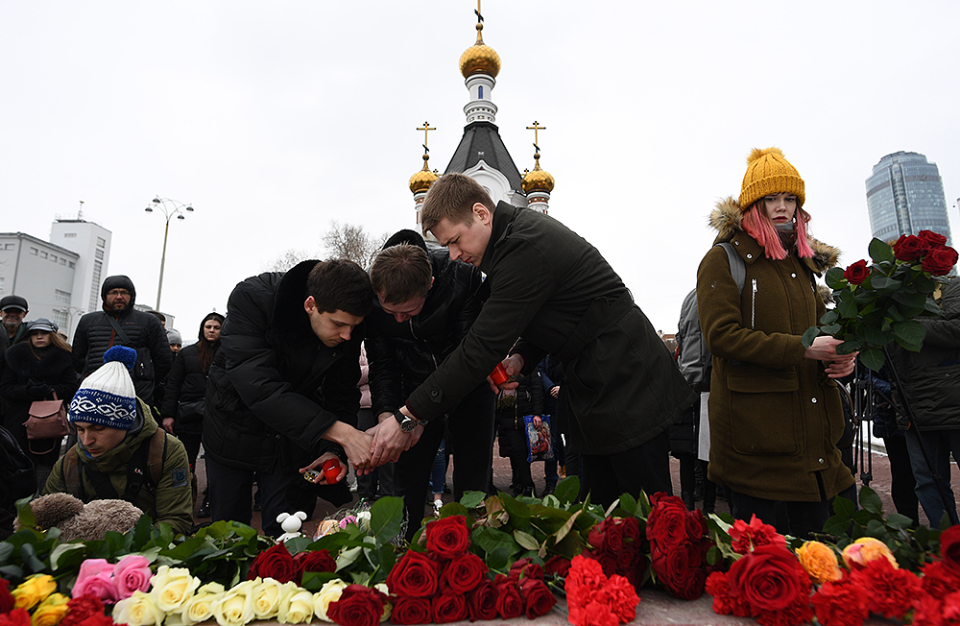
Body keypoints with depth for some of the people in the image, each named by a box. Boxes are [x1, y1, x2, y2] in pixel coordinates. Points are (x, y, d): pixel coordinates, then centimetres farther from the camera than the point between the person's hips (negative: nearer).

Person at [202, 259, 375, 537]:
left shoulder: (349, 332, -19)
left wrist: (333, 450, -25)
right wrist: (339, 432, -44)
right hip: (235, 430, -1)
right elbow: (259, 387, -39)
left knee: (286, 534, 3)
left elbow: (342, 396, -8)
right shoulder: (251, 298, -31)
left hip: (293, 438, 2)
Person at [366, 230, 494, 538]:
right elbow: (382, 365, -11)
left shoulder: (463, 276, -31)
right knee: (407, 480, 3)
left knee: (472, 482, 1)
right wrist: (385, 414, -29)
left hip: (470, 385, -2)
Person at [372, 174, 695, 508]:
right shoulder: (522, 228, 7)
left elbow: (480, 347, -27)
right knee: (600, 505, 15)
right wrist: (520, 358, -2)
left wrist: (408, 418, -21)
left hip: (628, 388, -10)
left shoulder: (524, 248, -25)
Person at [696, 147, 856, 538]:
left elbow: (820, 327, 25)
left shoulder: (803, 261, 18)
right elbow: (721, 334, -16)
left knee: (815, 530, 15)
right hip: (753, 428, -7)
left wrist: (840, 358, 3)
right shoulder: (723, 260, -5)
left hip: (811, 424, 7)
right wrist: (799, 348, -21)